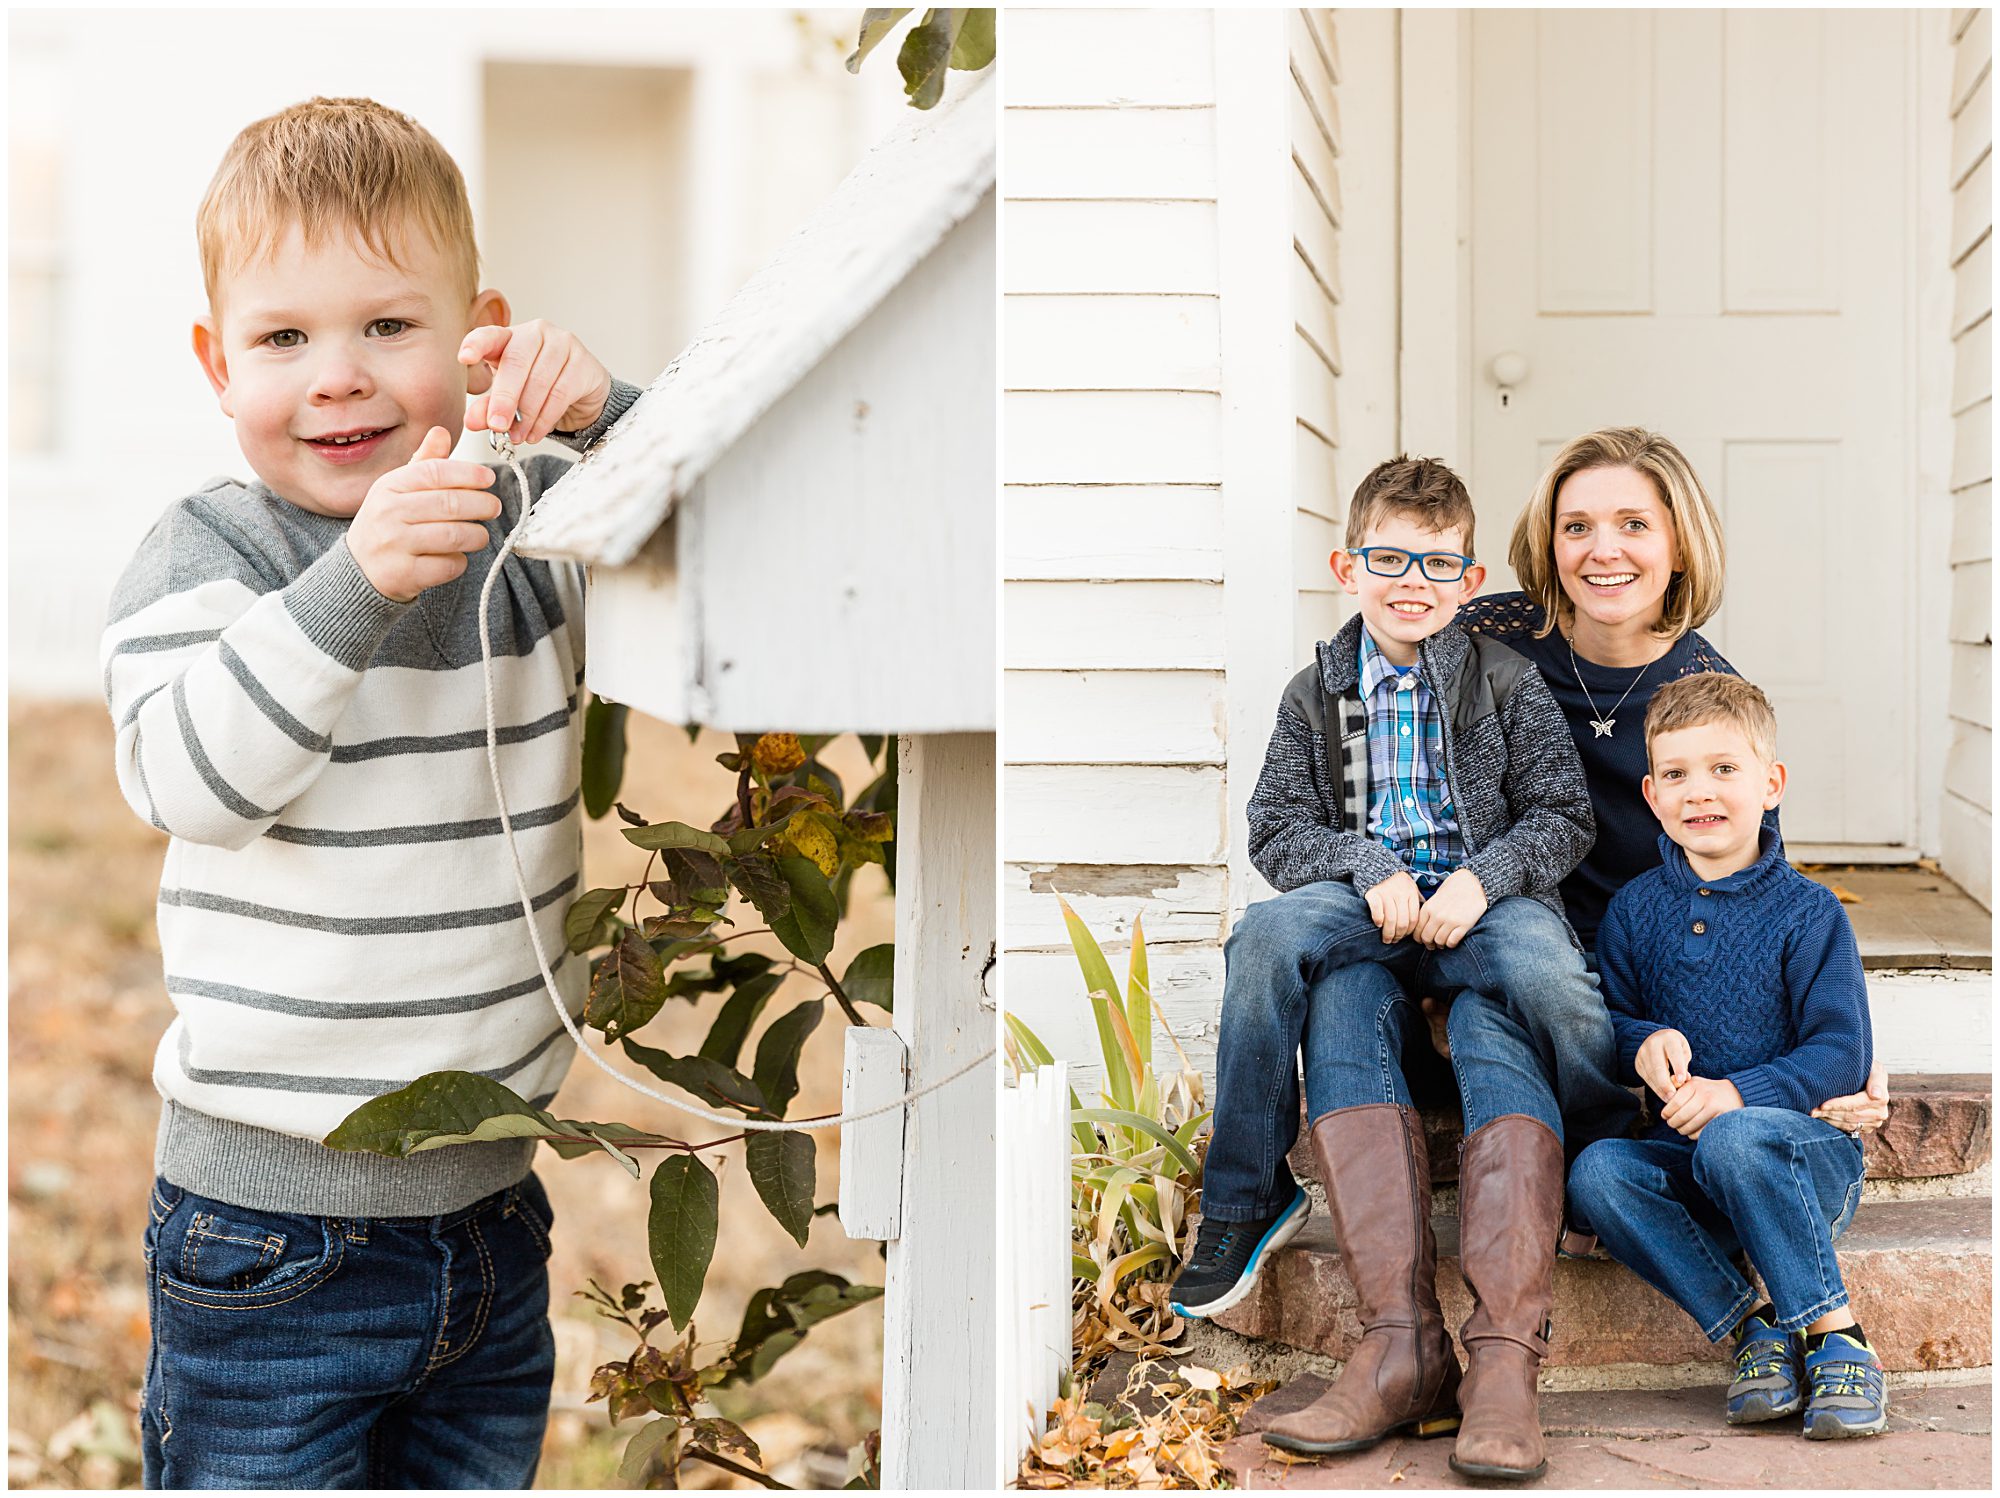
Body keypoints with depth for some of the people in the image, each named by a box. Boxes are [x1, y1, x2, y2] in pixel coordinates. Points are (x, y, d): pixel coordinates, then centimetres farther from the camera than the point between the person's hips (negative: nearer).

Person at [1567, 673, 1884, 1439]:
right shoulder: (1635, 909, 10)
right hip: (1686, 1160, 4)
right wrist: (1644, 1042, -13)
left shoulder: (1807, 911, -3)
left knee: (1733, 1138, -37)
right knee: (1594, 1172, -27)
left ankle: (1836, 1337, -25)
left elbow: (1842, 1054, -8)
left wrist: (1737, 1092, -24)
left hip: (1808, 1154, -4)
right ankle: (1753, 1326, -21)